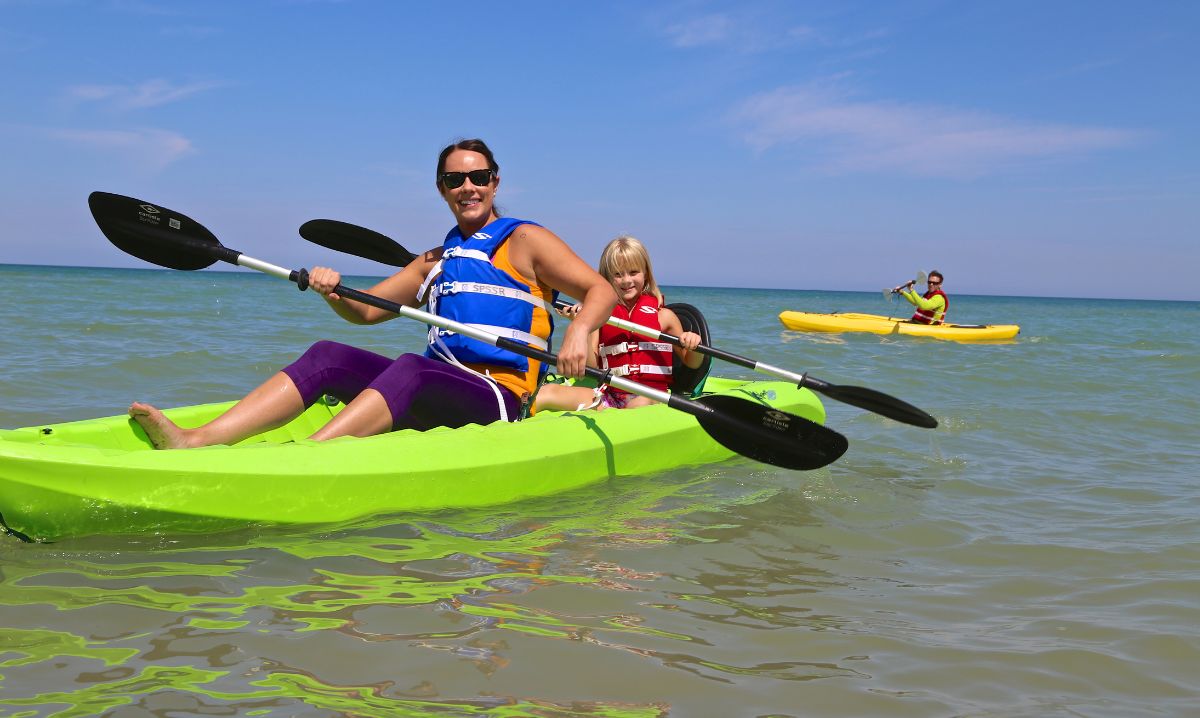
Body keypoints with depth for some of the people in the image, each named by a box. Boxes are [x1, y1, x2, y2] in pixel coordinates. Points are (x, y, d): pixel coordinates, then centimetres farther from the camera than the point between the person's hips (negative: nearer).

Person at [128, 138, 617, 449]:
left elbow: (602, 290, -3)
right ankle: (197, 442, -29)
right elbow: (364, 311, 24)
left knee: (412, 367, -36)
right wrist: (334, 294, 0)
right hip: (435, 401, 6)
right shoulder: (435, 261, 24)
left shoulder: (524, 241, 5)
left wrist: (578, 331, -25)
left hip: (500, 398, -6)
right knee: (327, 356, -13)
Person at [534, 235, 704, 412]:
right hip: (610, 395, 3)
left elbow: (691, 363, 15)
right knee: (547, 391, -20)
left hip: (651, 397, -2)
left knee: (641, 405, -41)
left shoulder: (663, 316, 7)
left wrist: (694, 346, -7)